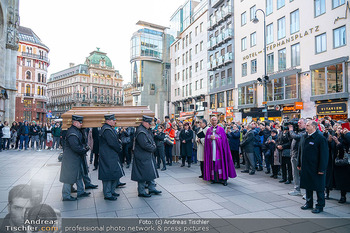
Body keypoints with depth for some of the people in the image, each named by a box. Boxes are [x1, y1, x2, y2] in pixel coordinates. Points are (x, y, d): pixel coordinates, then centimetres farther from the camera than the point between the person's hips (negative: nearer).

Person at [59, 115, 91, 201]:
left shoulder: (78, 131, 9)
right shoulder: (72, 133, -23)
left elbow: (82, 142, 18)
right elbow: (75, 147, -27)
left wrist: (85, 147, 0)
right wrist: (84, 150, -13)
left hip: (77, 158, 10)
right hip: (71, 159, -10)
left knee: (79, 174, 19)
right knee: (69, 177, 1)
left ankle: (80, 192, 32)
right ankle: (66, 196, 15)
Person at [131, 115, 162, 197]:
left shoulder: (147, 130, 12)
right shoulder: (140, 132, -20)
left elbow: (152, 141, 21)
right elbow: (145, 145, -25)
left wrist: (154, 146, 1)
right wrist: (153, 148, -11)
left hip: (149, 156, 10)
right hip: (142, 157, -10)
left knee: (151, 172, 16)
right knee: (143, 174, 0)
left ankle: (152, 188, 27)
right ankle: (141, 191, 12)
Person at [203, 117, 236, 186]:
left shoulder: (221, 129, 4)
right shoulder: (209, 130, 13)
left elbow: (224, 139, -3)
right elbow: (206, 140, 10)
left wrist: (215, 138, -10)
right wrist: (210, 138, -10)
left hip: (219, 149, -2)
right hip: (211, 150, 3)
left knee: (221, 163, -7)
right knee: (212, 163, 1)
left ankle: (223, 179, -2)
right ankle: (214, 178, 8)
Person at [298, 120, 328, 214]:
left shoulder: (321, 138, -13)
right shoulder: (304, 137, 9)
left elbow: (324, 155, -14)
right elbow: (300, 151, 16)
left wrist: (321, 169, -16)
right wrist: (299, 164, 14)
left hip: (316, 169, -7)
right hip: (305, 167, 7)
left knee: (319, 188, 5)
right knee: (307, 185, 16)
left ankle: (320, 206, 19)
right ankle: (309, 203, 30)